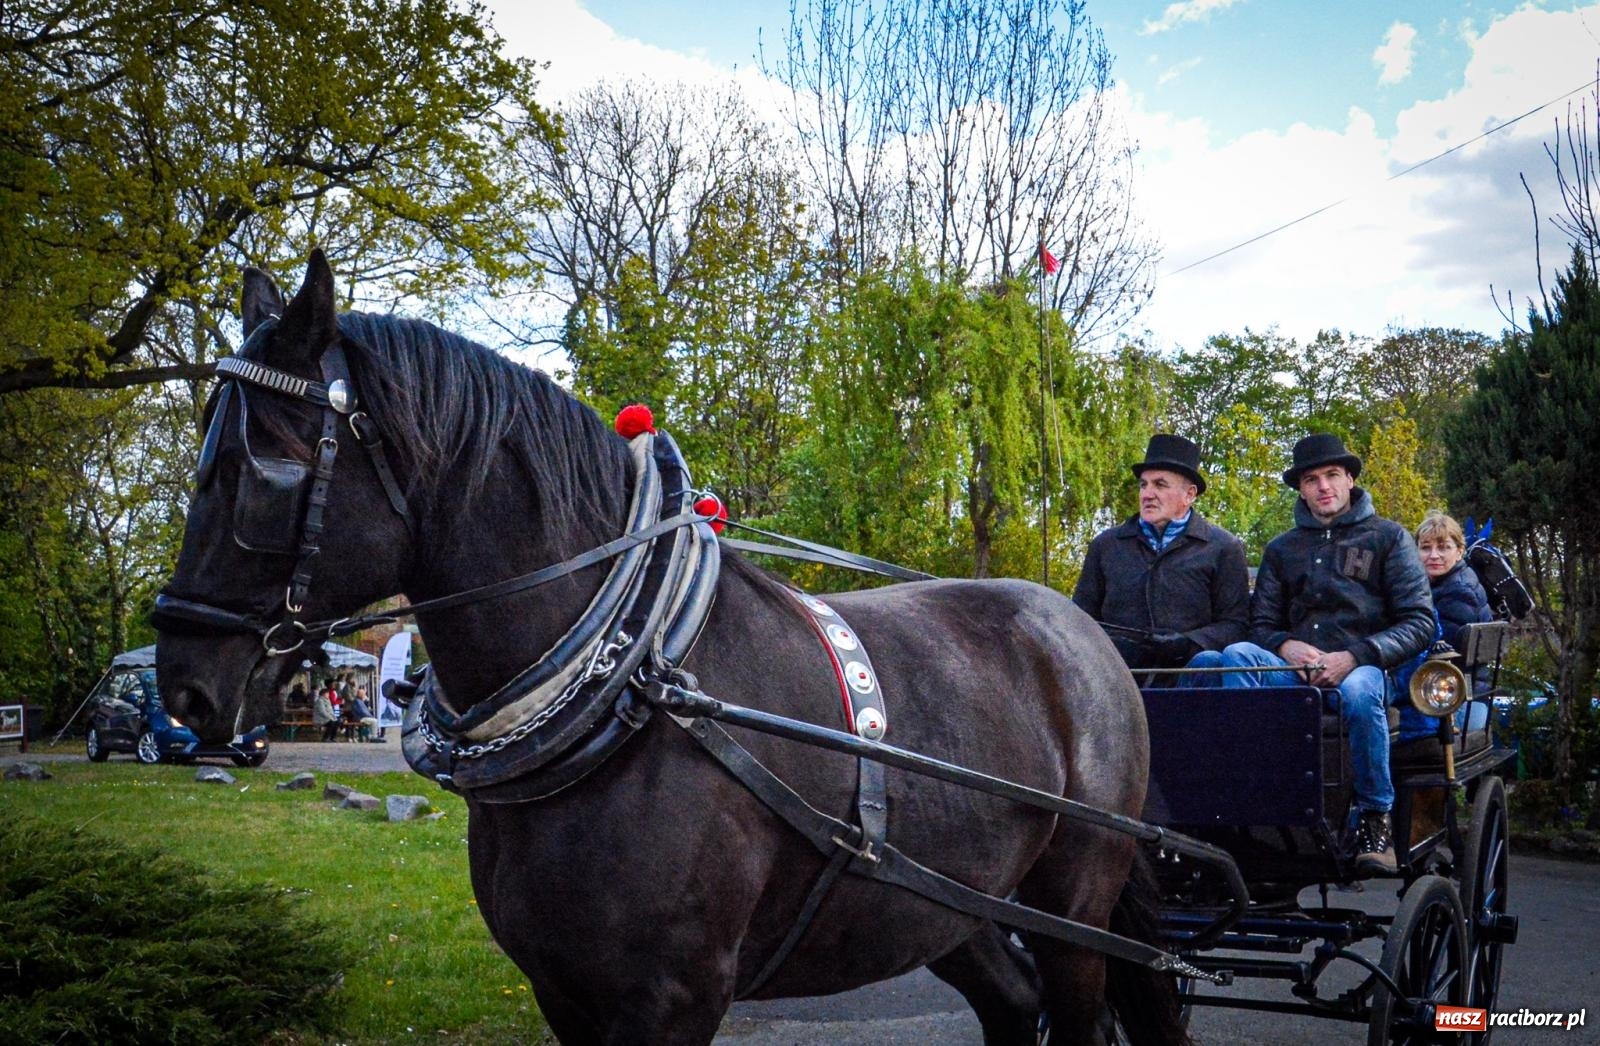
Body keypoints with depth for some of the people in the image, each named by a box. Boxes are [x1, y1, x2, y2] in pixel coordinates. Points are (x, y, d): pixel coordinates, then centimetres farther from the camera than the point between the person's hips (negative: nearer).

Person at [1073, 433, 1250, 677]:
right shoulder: (1105, 545, 23)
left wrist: (1187, 644, -10)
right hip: (1115, 669, 1)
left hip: (1187, 668, -1)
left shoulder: (1222, 548, 15)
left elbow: (1236, 623, 8)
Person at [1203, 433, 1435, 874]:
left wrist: (1354, 656, -13)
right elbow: (1261, 623, 17)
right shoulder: (1281, 549, 22)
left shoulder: (1388, 537, 11)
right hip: (1294, 671, 3)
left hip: (1363, 668, -3)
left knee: (1358, 691, -39)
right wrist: (1286, 646, -8)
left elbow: (1419, 623, 2)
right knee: (1237, 654, -27)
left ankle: (1375, 817, -22)